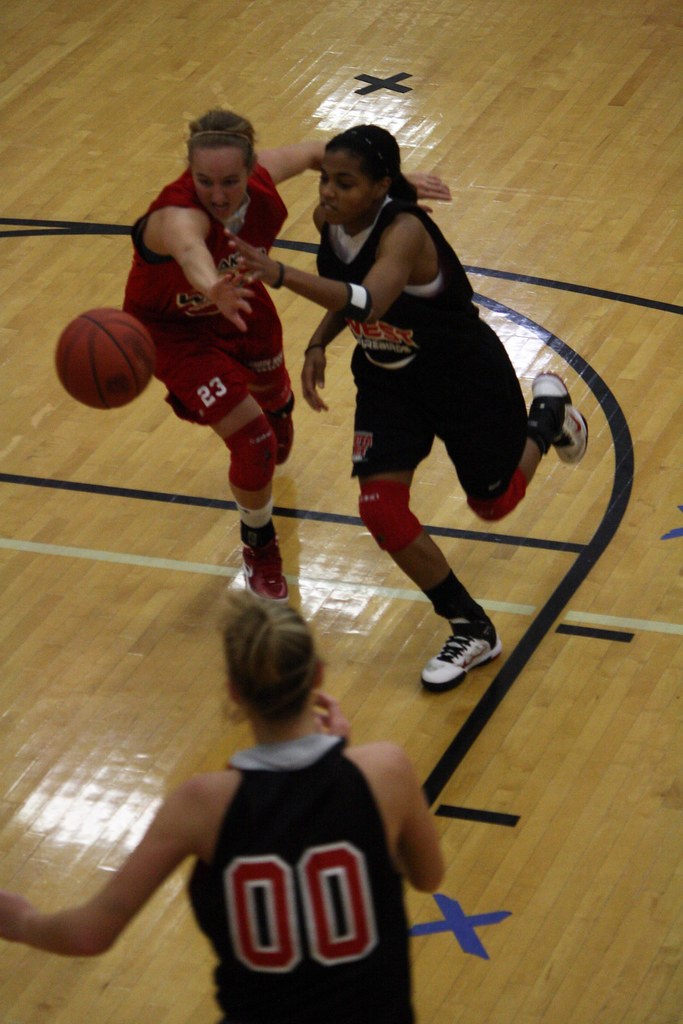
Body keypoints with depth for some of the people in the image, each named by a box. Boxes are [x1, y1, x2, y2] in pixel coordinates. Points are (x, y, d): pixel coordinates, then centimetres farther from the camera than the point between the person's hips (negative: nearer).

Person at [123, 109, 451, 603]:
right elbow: (190, 250, -71)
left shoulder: (260, 178, -29)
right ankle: (258, 547, 18)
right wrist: (213, 289, -94)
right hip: (175, 326, -6)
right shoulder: (179, 215, -46)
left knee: (274, 399, 30)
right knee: (252, 443, -13)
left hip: (238, 298, 6)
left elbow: (317, 153, -7)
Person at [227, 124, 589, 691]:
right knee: (382, 508, -9)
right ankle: (472, 632, 9)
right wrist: (318, 346, -11)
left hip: (463, 373, -6)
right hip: (388, 376, 6)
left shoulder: (405, 231, -36)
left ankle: (548, 414, 47)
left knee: (494, 502, 15)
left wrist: (281, 275, -66)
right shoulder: (329, 220, -13)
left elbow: (368, 302, -55)